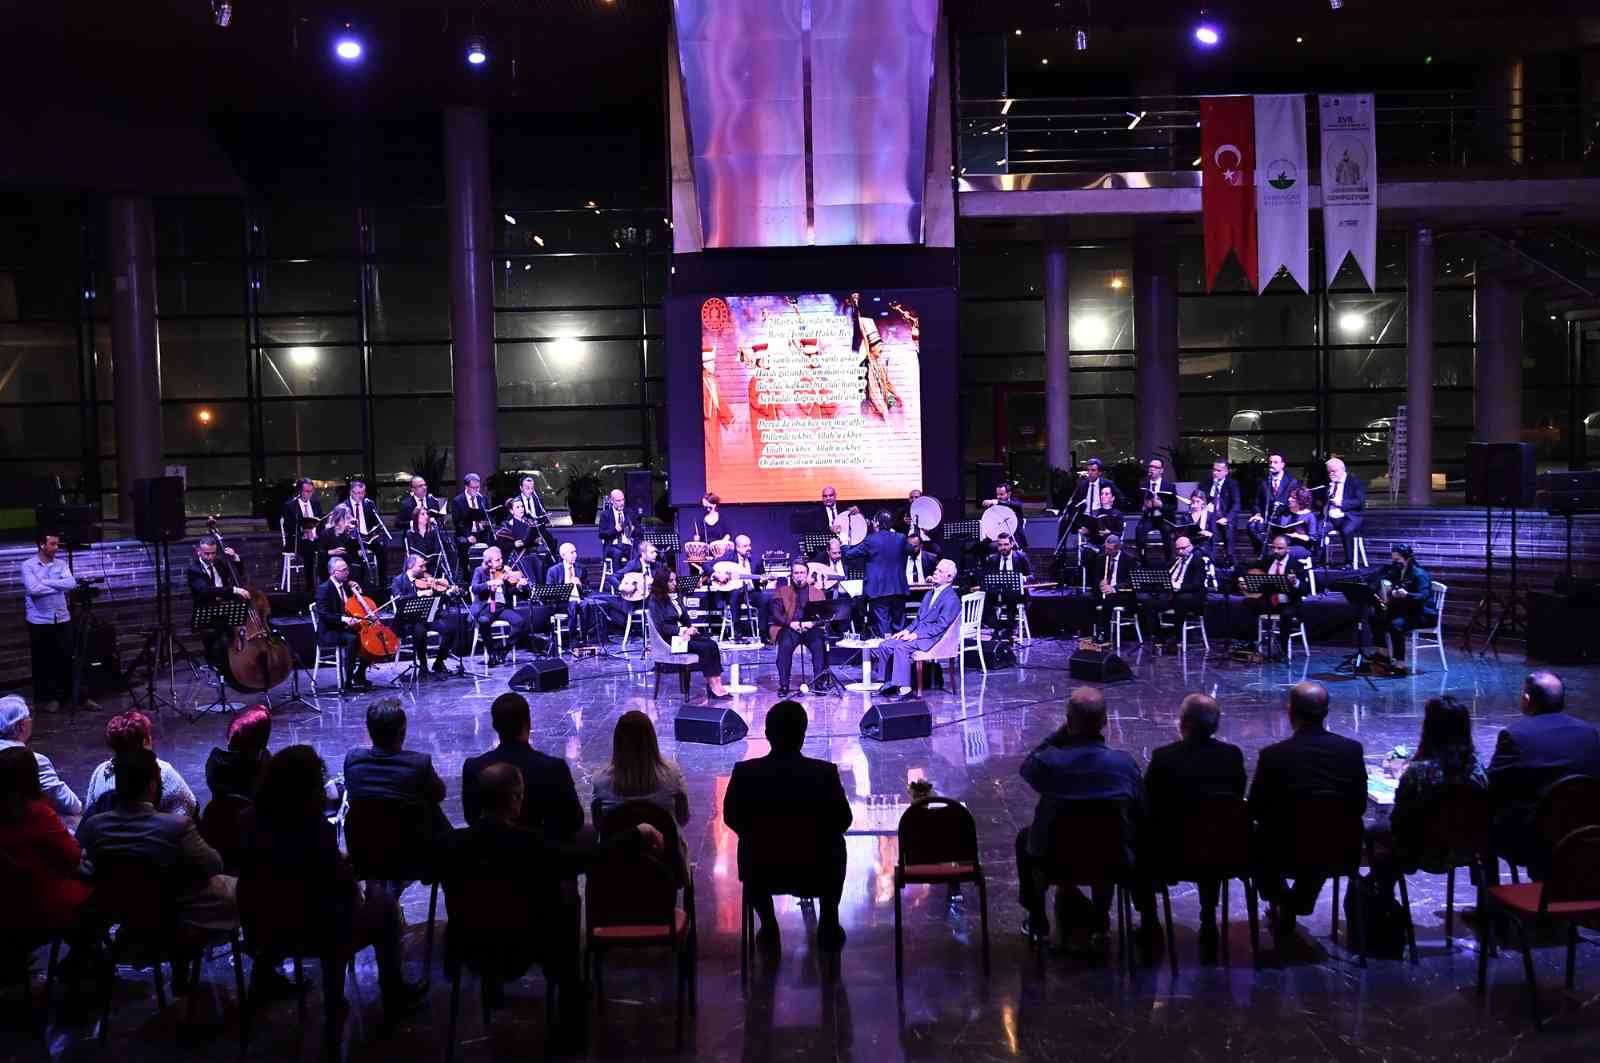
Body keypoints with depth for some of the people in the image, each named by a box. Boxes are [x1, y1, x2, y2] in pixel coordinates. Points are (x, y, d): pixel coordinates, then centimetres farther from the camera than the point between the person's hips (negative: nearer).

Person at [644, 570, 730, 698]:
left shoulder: (675, 597, 16)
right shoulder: (655, 600, -8)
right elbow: (660, 626, -17)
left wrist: (690, 629, -2)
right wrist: (682, 630, -19)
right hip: (669, 639, -7)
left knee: (712, 644, -20)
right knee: (705, 648, -26)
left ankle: (716, 683, -29)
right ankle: (713, 687, -23)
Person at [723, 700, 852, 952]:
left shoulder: (744, 772, -17)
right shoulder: (826, 772, -18)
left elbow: (731, 818, -1)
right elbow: (842, 821, -4)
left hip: (761, 873, 0)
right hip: (818, 873, 0)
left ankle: (769, 929, 37)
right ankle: (828, 929, 39)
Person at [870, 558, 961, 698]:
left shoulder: (951, 599, -9)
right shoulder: (929, 594, 21)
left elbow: (941, 625, -17)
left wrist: (916, 634, -20)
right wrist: (907, 631, 3)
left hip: (933, 638, -9)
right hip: (916, 633, 9)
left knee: (901, 647, -32)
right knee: (884, 645, -6)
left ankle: (904, 688, -32)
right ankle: (889, 682, -1)